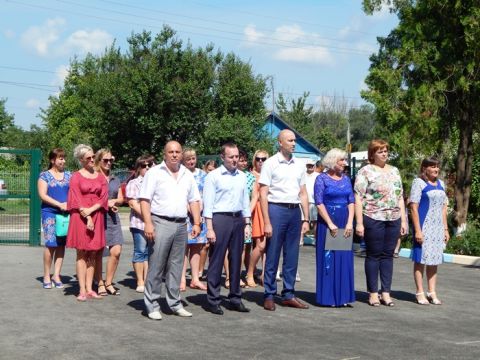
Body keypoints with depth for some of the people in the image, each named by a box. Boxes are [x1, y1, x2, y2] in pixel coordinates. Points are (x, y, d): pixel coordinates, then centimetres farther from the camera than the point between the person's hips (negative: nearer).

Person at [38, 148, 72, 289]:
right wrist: (60, 204, -15)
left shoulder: (68, 175, 12)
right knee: (51, 244, -9)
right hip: (50, 213, -4)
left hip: (66, 213, 4)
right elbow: (42, 195, -7)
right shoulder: (45, 175, 2)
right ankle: (46, 276, 1)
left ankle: (56, 275, 8)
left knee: (61, 244, 3)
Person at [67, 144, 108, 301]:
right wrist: (87, 218, -13)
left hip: (97, 217, 4)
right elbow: (76, 200, -6)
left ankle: (89, 289, 8)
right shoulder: (76, 177, 1)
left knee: (92, 254, 5)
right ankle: (82, 290, -2)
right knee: (82, 254, -2)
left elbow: (104, 198, 3)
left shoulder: (100, 177, 11)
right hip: (80, 217, -3)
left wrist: (90, 210, -11)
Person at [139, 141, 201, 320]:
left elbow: (194, 200, 17)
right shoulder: (154, 173, -1)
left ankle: (175, 303, 18)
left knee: (176, 266, 10)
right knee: (156, 266, -4)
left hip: (181, 225, 5)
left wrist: (196, 223, 7)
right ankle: (152, 305, 3)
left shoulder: (187, 175, 15)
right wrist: (148, 223, -15)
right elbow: (145, 199, -6)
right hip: (160, 223, -5)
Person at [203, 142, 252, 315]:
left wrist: (247, 223, 12)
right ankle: (213, 301, 4)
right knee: (216, 261, -2)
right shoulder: (213, 176, -3)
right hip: (220, 218, -5)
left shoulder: (242, 176, 13)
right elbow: (208, 203, -7)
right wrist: (209, 228, -12)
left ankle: (235, 299, 18)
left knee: (236, 260, 10)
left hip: (238, 219, 5)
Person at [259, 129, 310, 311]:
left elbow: (303, 194, 15)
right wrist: (267, 222, -12)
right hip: (276, 209, -5)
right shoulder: (270, 163, -3)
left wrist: (306, 219, 9)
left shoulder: (299, 165, 12)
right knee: (272, 256, 0)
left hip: (295, 211, 5)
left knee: (292, 257, 9)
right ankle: (269, 296, 9)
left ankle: (288, 295, 19)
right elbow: (263, 194, -6)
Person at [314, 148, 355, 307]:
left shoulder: (346, 179, 11)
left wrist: (350, 223, -5)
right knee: (328, 258, -2)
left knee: (344, 259, 5)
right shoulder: (322, 178, -2)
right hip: (327, 221, -5)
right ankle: (328, 297, 4)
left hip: (345, 223, 5)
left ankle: (343, 296, 11)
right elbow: (319, 203, -8)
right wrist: (330, 224, -15)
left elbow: (351, 202, 7)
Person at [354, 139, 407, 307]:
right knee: (373, 255, 2)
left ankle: (386, 293, 13)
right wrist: (359, 223, -14)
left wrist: (403, 220, 11)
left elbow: (400, 197, 17)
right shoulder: (365, 171, -3)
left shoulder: (394, 171, 15)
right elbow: (358, 198, -8)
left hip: (393, 219, 5)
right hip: (373, 219, -5)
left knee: (388, 255, 7)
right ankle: (373, 293, 9)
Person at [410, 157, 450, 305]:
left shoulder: (441, 184, 14)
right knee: (421, 259, -2)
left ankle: (432, 292, 16)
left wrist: (446, 229, 12)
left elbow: (443, 208, 18)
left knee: (434, 259, 9)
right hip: (423, 227, -6)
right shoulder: (419, 183, -6)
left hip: (438, 228, 6)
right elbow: (413, 207, -11)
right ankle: (420, 293, 4)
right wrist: (417, 230, -17)